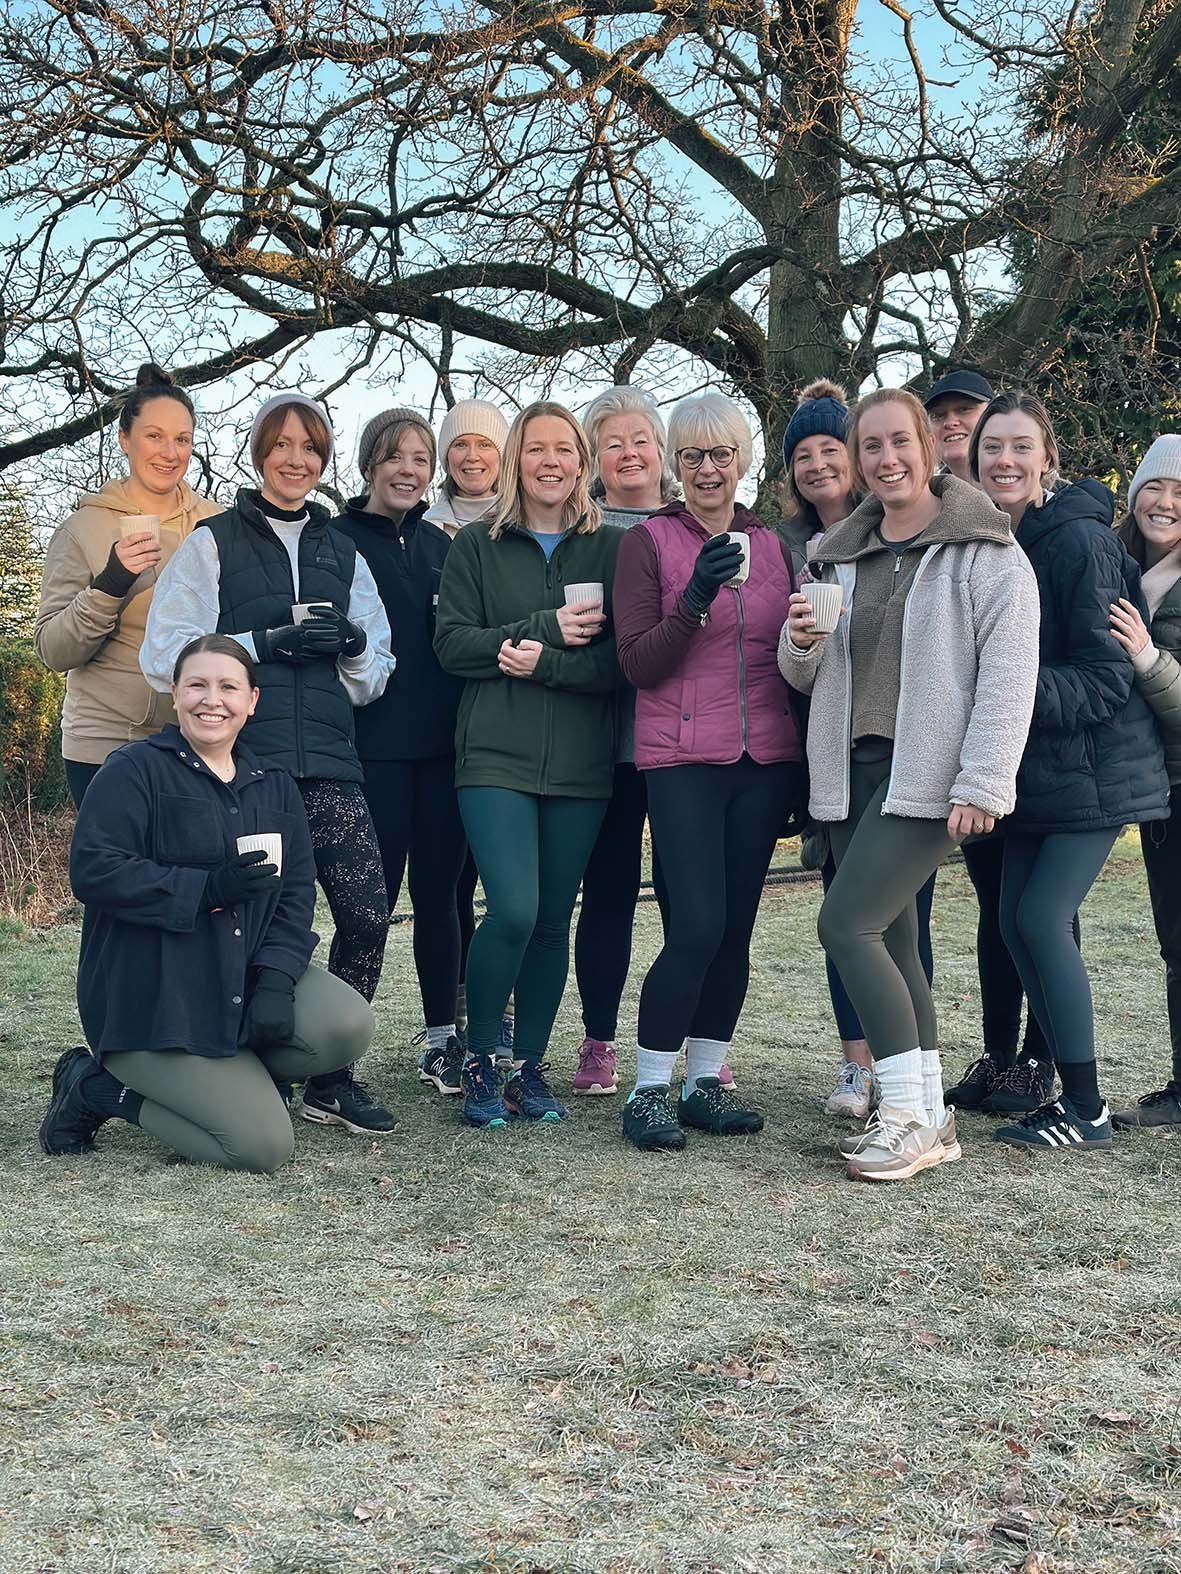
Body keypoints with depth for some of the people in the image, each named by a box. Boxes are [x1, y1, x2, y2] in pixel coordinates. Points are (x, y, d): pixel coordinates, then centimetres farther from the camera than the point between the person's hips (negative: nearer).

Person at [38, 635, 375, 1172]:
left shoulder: (274, 786, 13)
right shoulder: (134, 770, -4)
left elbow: (295, 892, 5)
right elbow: (93, 870, -17)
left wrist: (275, 979, -12)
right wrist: (208, 889, -24)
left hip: (244, 980, 6)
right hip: (148, 998, -6)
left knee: (349, 1026, -21)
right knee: (265, 1144, -17)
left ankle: (237, 1076, 6)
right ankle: (96, 1087, 5)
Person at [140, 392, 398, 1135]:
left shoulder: (343, 552, 20)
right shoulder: (214, 543, 7)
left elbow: (374, 676, 21)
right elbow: (167, 656, -2)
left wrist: (354, 642, -1)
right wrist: (265, 643, -11)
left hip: (328, 765, 3)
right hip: (242, 761, -3)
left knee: (368, 914, -7)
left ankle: (330, 1075, 8)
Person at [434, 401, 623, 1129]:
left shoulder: (612, 548, 7)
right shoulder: (477, 546, 8)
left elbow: (624, 659, -1)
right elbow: (452, 644, -2)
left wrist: (545, 661, -14)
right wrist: (549, 627, -11)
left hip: (581, 765, 2)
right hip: (496, 758, -2)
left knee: (553, 920, 5)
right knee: (513, 911, -14)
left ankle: (530, 1067, 20)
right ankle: (480, 1060, 6)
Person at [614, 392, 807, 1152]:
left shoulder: (773, 546, 13)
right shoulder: (649, 541, 0)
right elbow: (637, 664, -8)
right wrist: (695, 599, -20)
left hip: (767, 759, 4)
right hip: (684, 757, -4)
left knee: (735, 927, 4)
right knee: (698, 927, -12)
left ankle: (705, 1082, 16)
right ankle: (649, 1090, 1)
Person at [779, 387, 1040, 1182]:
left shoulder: (984, 549, -4)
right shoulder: (841, 555, 15)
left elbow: (1009, 674, -11)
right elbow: (809, 676, 21)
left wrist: (982, 784, -19)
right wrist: (800, 642, -3)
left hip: (928, 775, -7)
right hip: (853, 769, 7)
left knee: (847, 924, -16)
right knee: (890, 940, 7)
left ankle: (910, 1114, -6)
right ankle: (927, 1119, 16)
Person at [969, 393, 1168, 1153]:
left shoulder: (1080, 540, -16)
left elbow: (1106, 679, -19)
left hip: (1095, 767, -8)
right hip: (1035, 770, 8)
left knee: (1042, 918, -12)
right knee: (1018, 922, 6)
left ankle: (1087, 1110, 1)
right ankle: (1067, 1086, 20)